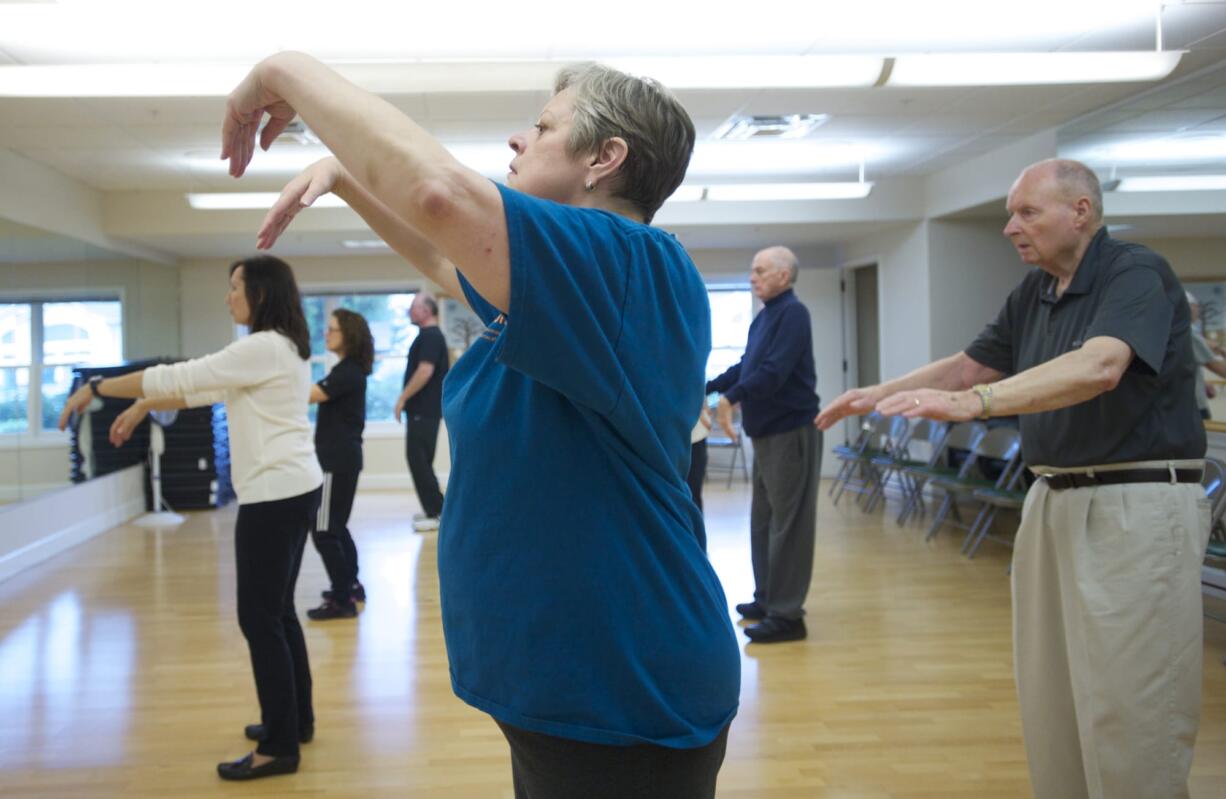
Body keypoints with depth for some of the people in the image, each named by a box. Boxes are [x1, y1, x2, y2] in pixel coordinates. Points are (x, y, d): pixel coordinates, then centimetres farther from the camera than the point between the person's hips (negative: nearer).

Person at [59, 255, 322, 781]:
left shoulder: (264, 348, -16)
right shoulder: (281, 347, 15)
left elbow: (180, 377, -15)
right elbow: (202, 388, 20)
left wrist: (95, 388, -6)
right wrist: (142, 408, 17)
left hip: (275, 495, -10)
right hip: (293, 490, 10)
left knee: (259, 617, -4)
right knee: (276, 610, 17)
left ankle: (279, 747, 3)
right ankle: (296, 720, 27)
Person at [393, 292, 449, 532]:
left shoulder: (429, 336, -14)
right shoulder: (432, 335, 17)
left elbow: (424, 371, -24)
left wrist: (403, 397, -17)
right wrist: (408, 400, 22)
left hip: (423, 410, -10)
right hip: (425, 409, 10)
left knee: (418, 459, -8)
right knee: (421, 460, 14)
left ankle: (435, 512, -6)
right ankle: (434, 508, 19)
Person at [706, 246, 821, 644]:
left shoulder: (793, 313, -13)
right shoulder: (763, 318, 15)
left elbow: (774, 371, -23)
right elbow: (745, 367, 19)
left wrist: (731, 398, -21)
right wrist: (705, 387, 12)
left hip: (791, 431, -10)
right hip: (767, 432, 10)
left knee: (788, 524, -6)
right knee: (764, 520, 15)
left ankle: (787, 614, -3)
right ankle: (768, 599, 26)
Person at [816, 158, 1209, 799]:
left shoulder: (1137, 275, -13)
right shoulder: (1034, 291, 12)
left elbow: (1099, 367, -31)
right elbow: (972, 363, 17)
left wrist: (972, 402, -41)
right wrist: (879, 394, 7)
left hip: (1137, 506, -8)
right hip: (1054, 499, 8)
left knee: (1126, 711, -4)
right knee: (1048, 699, 14)